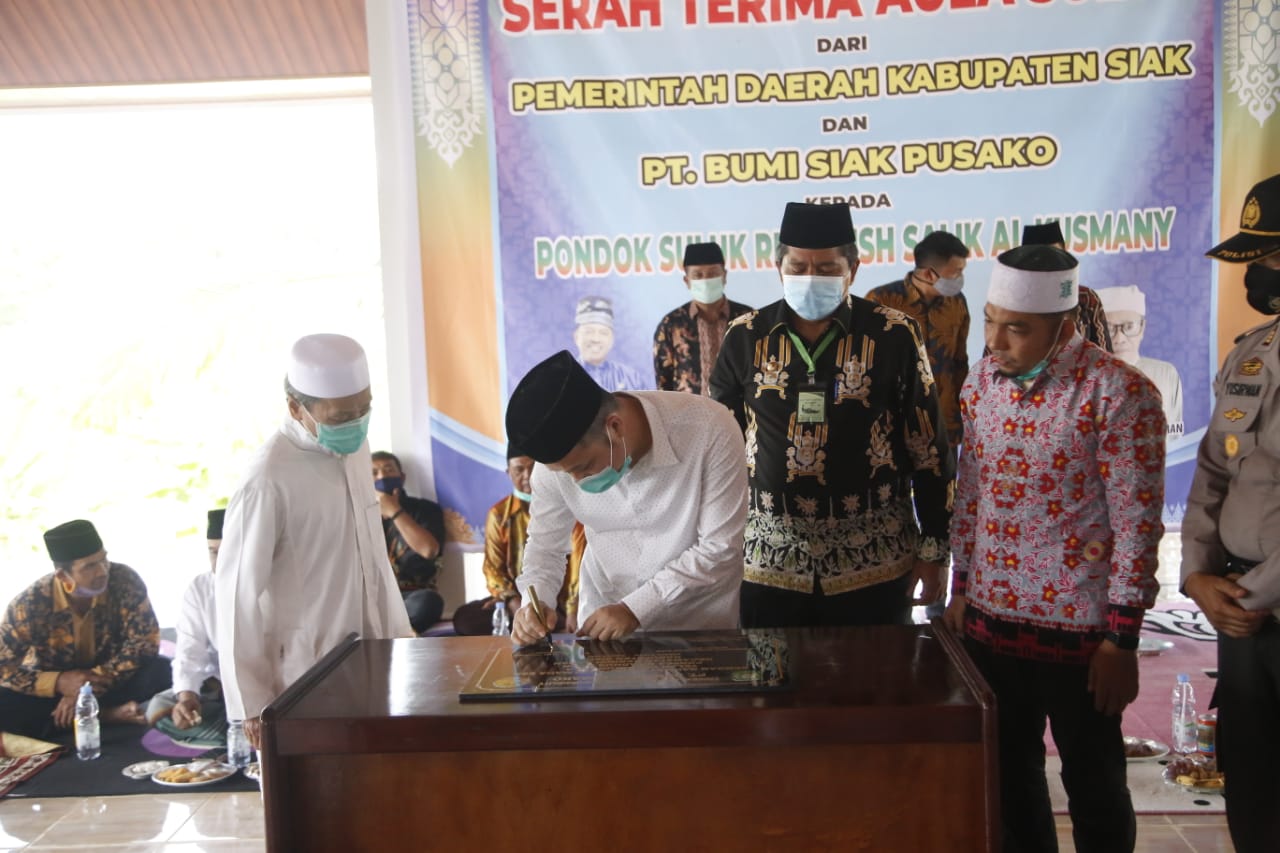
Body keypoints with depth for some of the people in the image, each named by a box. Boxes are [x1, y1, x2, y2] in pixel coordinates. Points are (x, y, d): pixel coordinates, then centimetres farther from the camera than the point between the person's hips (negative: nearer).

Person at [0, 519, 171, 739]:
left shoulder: (124, 581, -22)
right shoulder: (30, 604, -21)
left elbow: (146, 641, -22)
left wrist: (90, 686, -28)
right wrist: (58, 682, -32)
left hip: (112, 680, -1)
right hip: (55, 686, 1)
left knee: (160, 671, -30)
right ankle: (109, 714, -23)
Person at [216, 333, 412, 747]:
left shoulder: (355, 447, 2)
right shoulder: (269, 481, -20)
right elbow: (237, 594, -14)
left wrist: (399, 633, 16)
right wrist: (253, 703, -9)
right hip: (309, 681, -6)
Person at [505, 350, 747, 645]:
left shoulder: (710, 430, -24)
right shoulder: (559, 453, -15)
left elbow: (721, 549, -18)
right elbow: (545, 543, 0)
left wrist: (635, 608, -22)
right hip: (603, 620, 1)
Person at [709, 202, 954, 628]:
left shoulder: (895, 335, -5)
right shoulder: (745, 337, 1)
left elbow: (928, 451, -1)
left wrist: (933, 548, 0)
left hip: (872, 558, -1)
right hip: (768, 558, 2)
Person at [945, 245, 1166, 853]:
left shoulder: (1118, 392, -15)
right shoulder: (980, 382, 3)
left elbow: (1136, 522, -14)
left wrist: (1121, 640, -13)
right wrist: (961, 589, 12)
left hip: (1078, 627, -5)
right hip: (989, 619, 5)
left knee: (1093, 783, 12)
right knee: (1007, 774, 18)